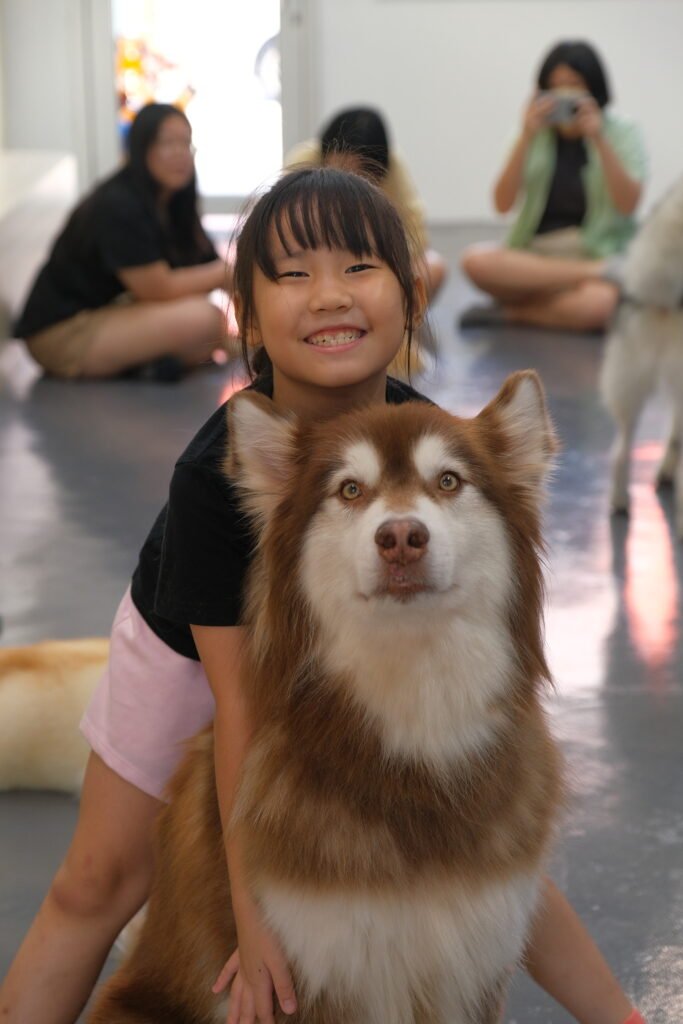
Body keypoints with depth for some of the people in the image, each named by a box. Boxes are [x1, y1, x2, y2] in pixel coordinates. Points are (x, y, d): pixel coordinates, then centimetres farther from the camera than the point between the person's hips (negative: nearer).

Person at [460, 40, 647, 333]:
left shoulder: (622, 134, 4)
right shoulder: (535, 133, 9)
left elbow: (627, 204, -10)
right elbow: (503, 204, -5)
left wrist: (599, 141, -17)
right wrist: (526, 138, -14)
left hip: (598, 252, -3)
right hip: (536, 257, 3)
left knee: (598, 305, -39)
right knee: (476, 259, -31)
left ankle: (511, 312, -17)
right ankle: (598, 273, -26)